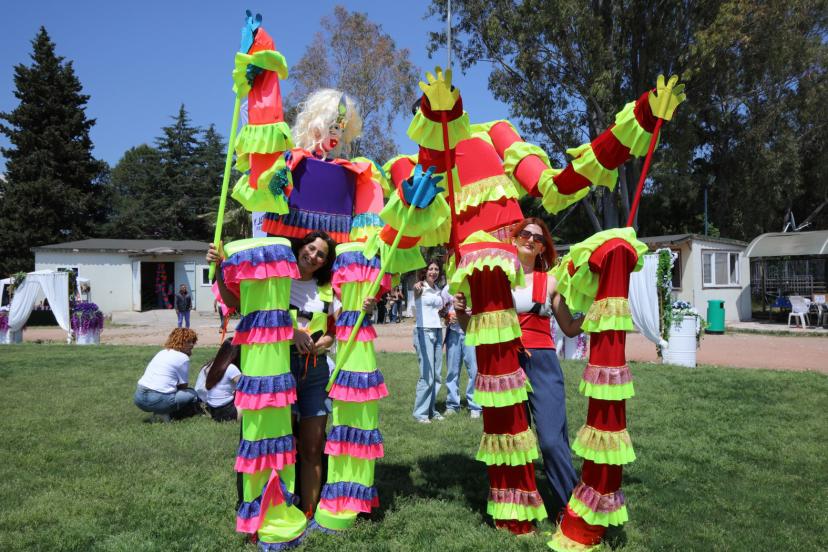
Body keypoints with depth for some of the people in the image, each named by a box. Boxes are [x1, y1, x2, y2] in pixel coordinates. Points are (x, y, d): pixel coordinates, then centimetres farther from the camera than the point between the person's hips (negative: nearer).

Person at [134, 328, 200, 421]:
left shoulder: (162, 352, 20)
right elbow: (183, 386, 3)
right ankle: (166, 413, -9)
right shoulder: (183, 358, -5)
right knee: (192, 394, 5)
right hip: (158, 400, -8)